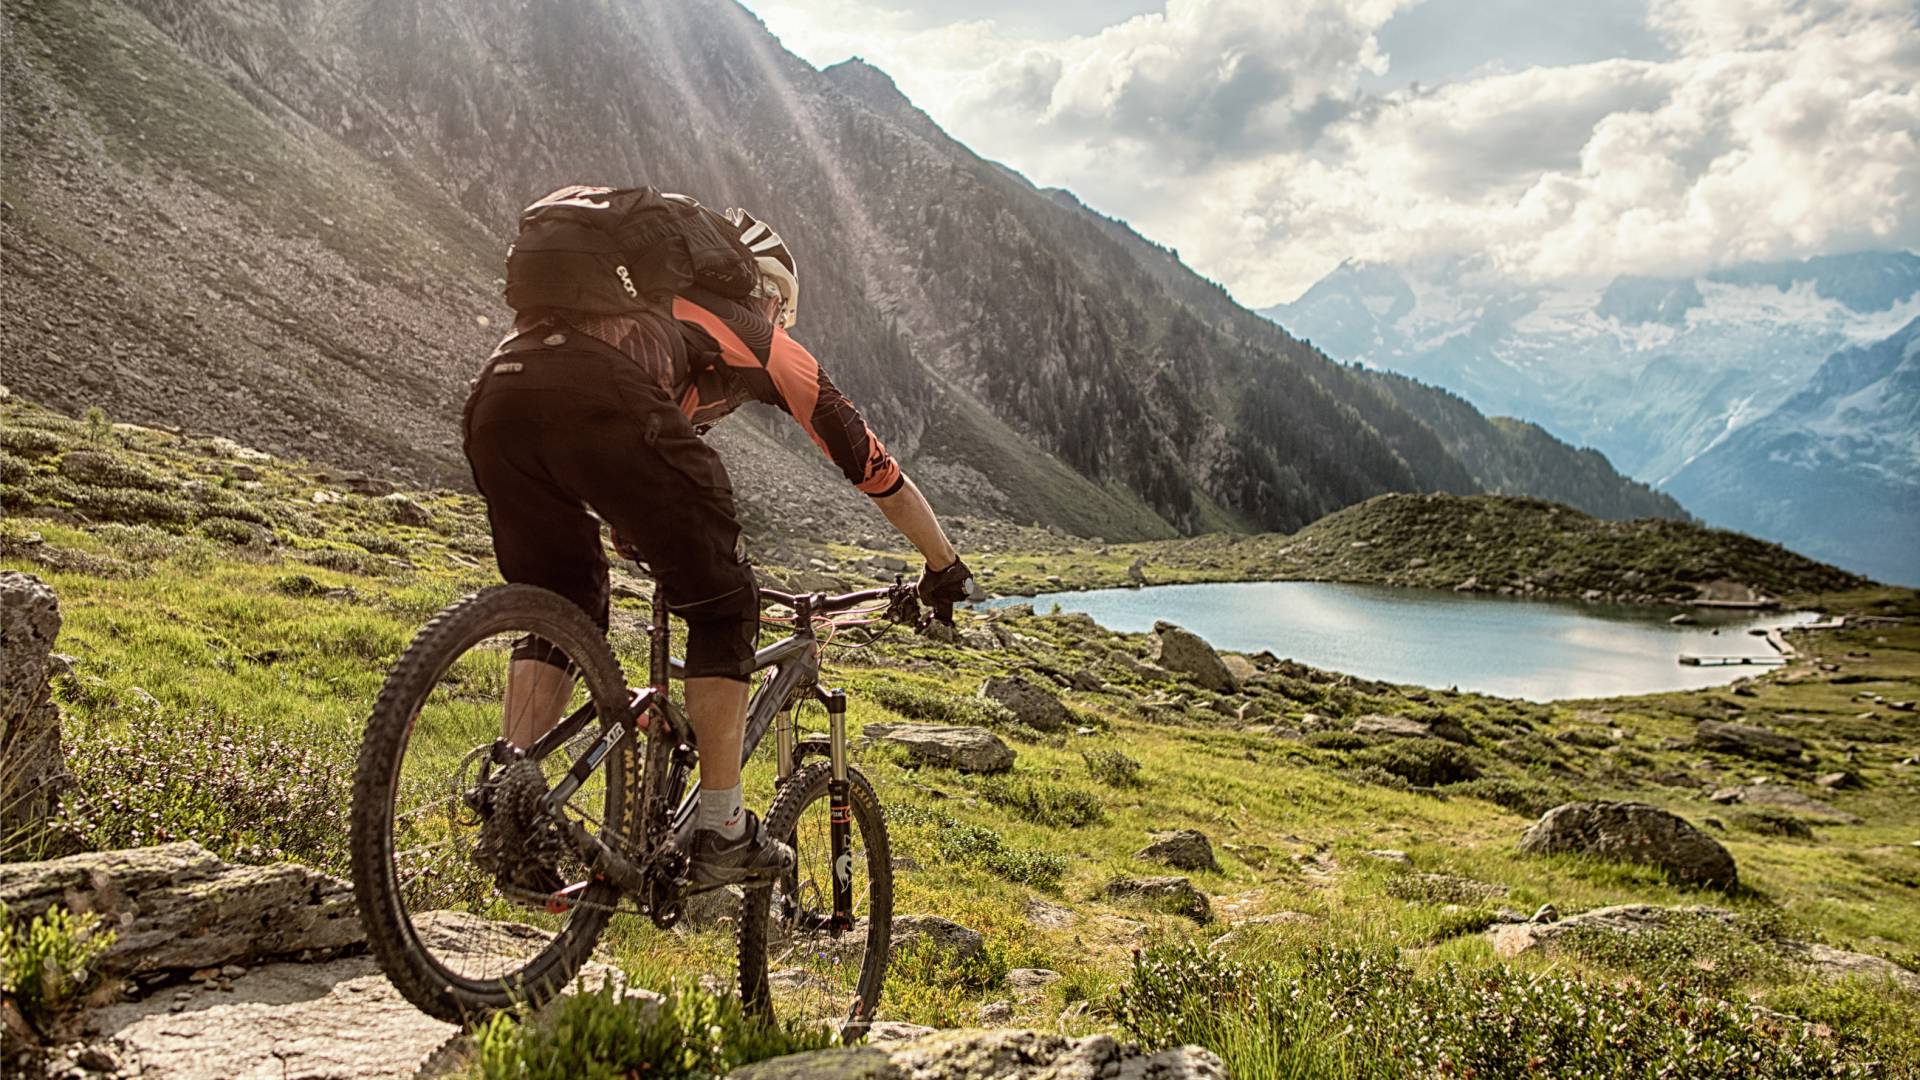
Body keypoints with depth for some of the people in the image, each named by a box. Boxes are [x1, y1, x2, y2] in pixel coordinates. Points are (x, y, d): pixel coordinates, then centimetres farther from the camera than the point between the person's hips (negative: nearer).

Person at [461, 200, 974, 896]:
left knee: (559, 611, 24)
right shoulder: (765, 340, 30)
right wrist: (946, 568, 49)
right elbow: (882, 477, 35)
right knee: (723, 611, 13)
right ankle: (721, 832, 14)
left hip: (495, 391, 6)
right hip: (601, 406, -5)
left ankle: (512, 803, 13)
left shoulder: (652, 307, 43)